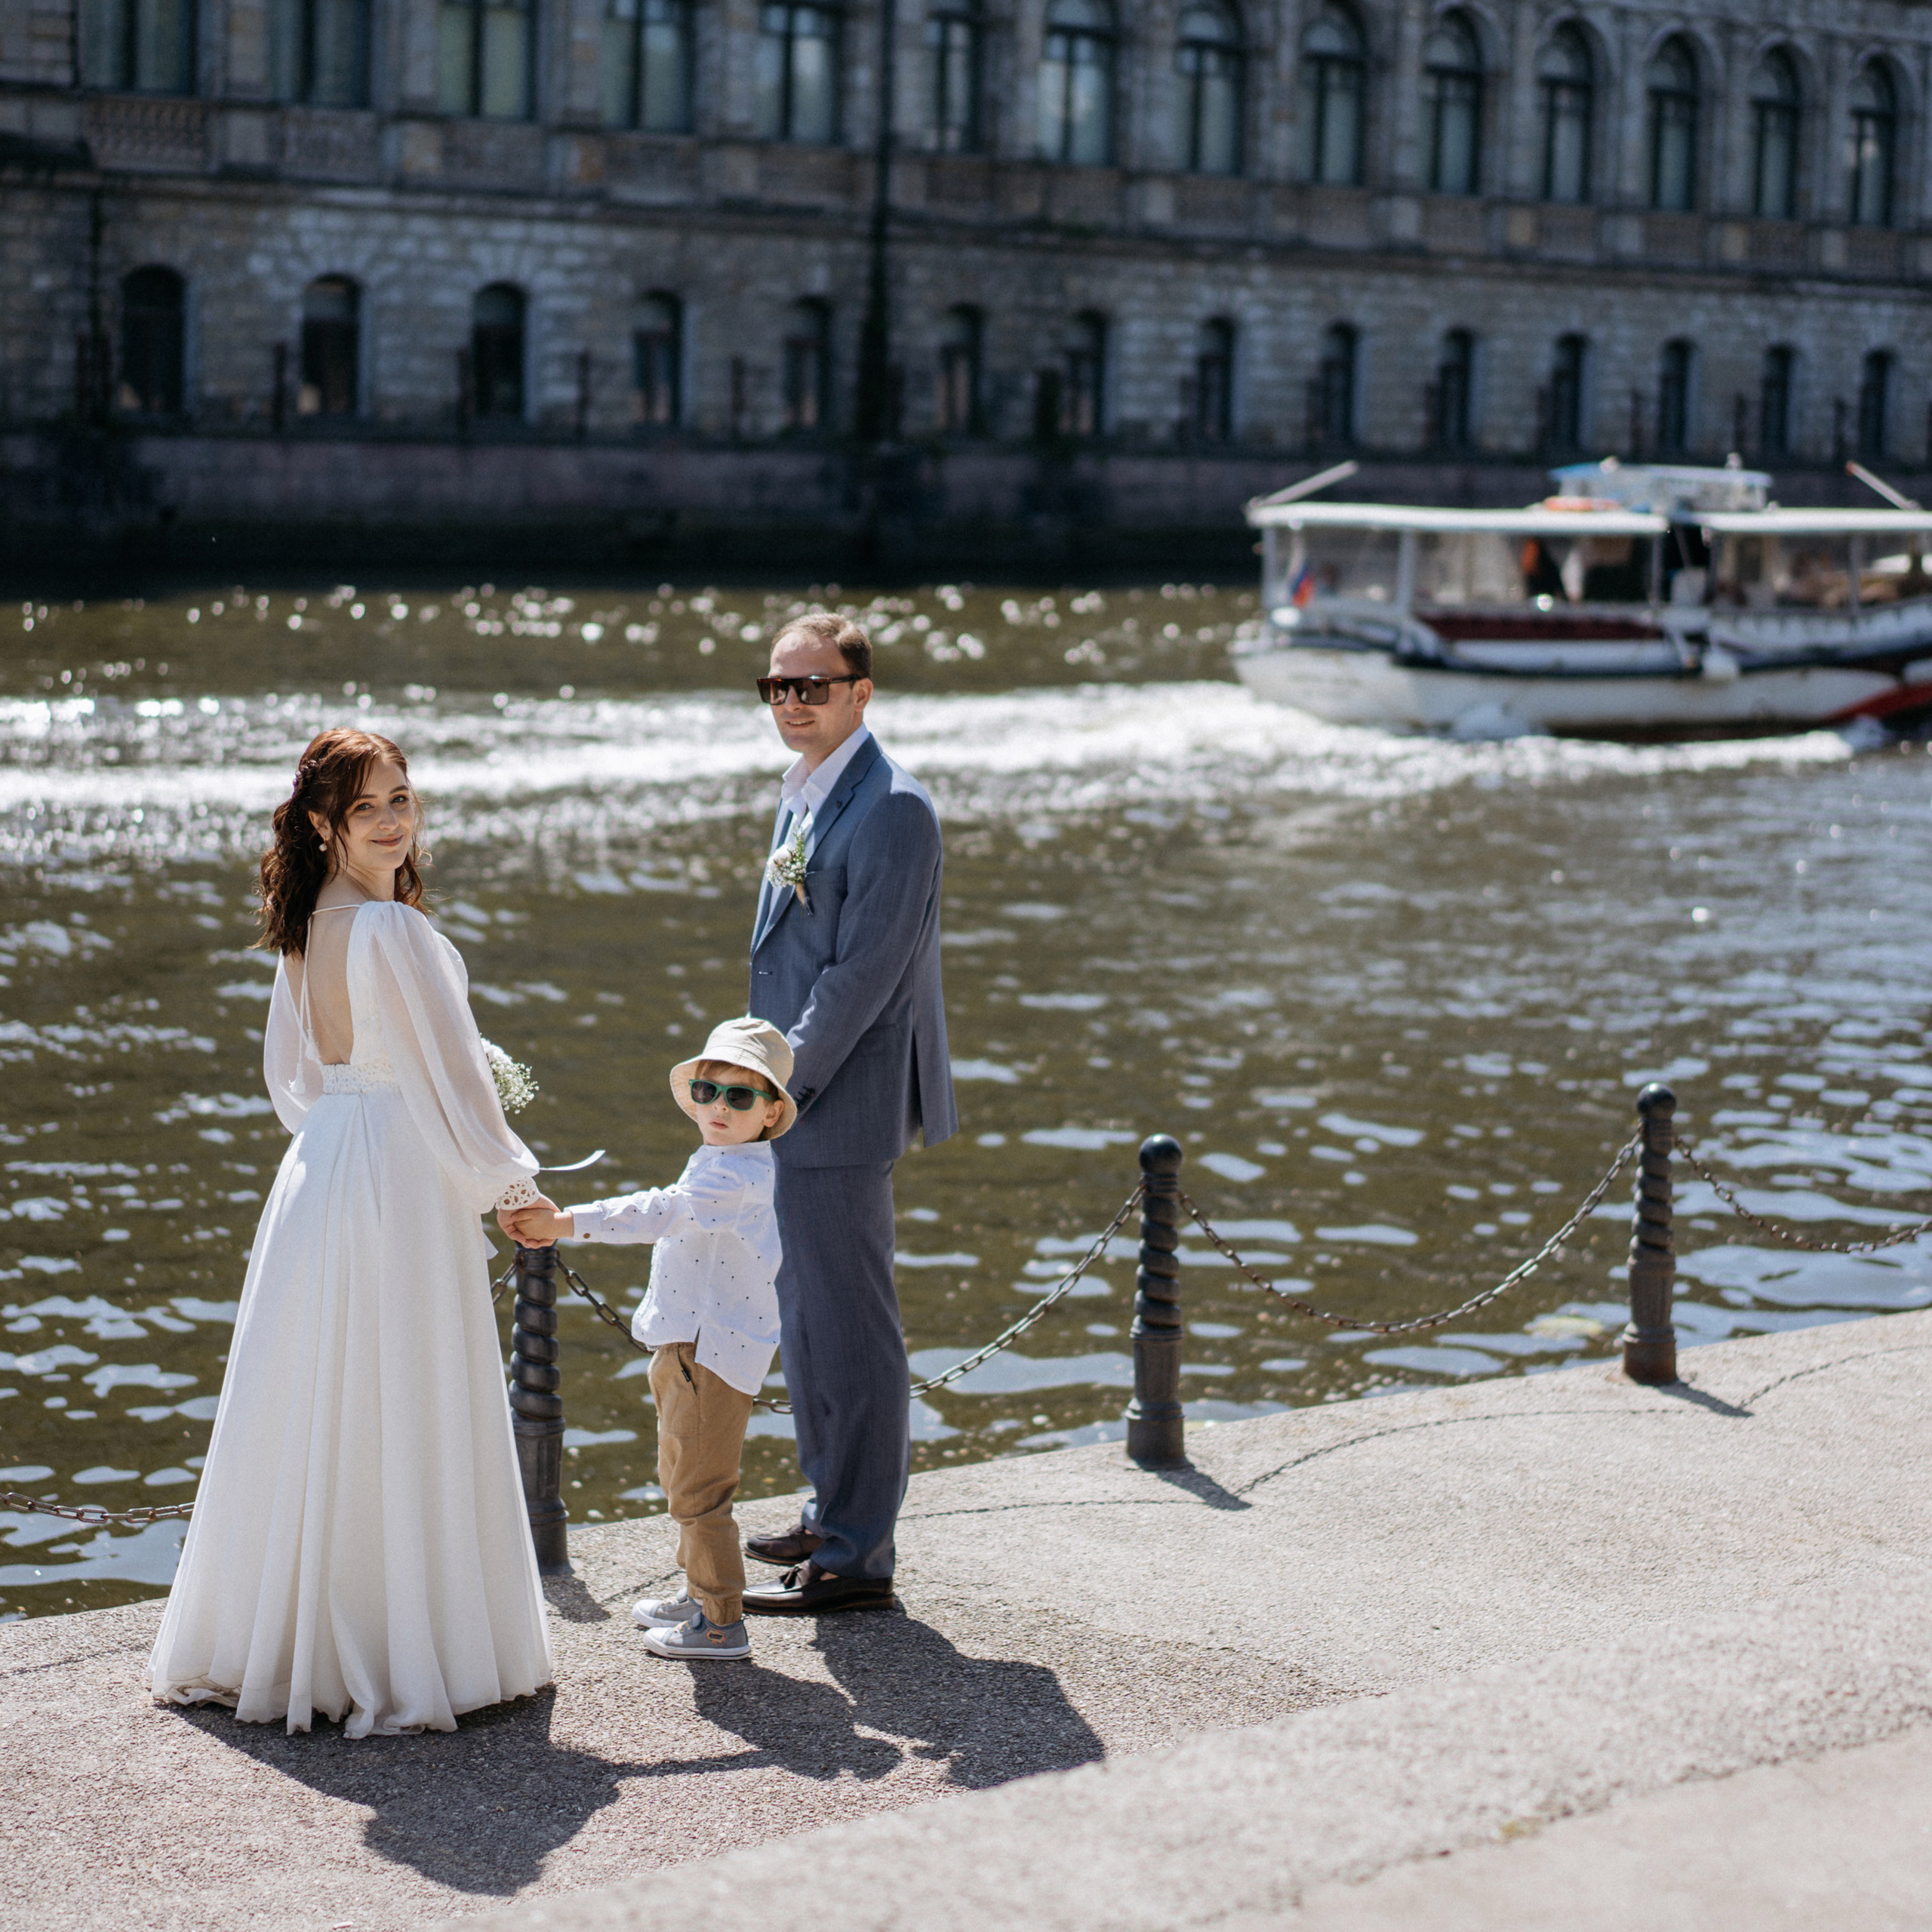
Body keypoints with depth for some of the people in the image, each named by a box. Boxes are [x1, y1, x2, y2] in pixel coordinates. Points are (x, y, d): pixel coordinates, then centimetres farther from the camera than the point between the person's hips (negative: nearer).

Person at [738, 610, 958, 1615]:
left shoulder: (891, 810, -18)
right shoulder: (807, 792, 13)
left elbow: (865, 970, -22)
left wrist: (784, 1082, -18)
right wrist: (770, 1080, 16)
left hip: (843, 1107, -10)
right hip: (800, 1097, 10)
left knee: (847, 1327, -4)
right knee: (806, 1314, 19)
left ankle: (856, 1559, 4)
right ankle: (834, 1513, 33)